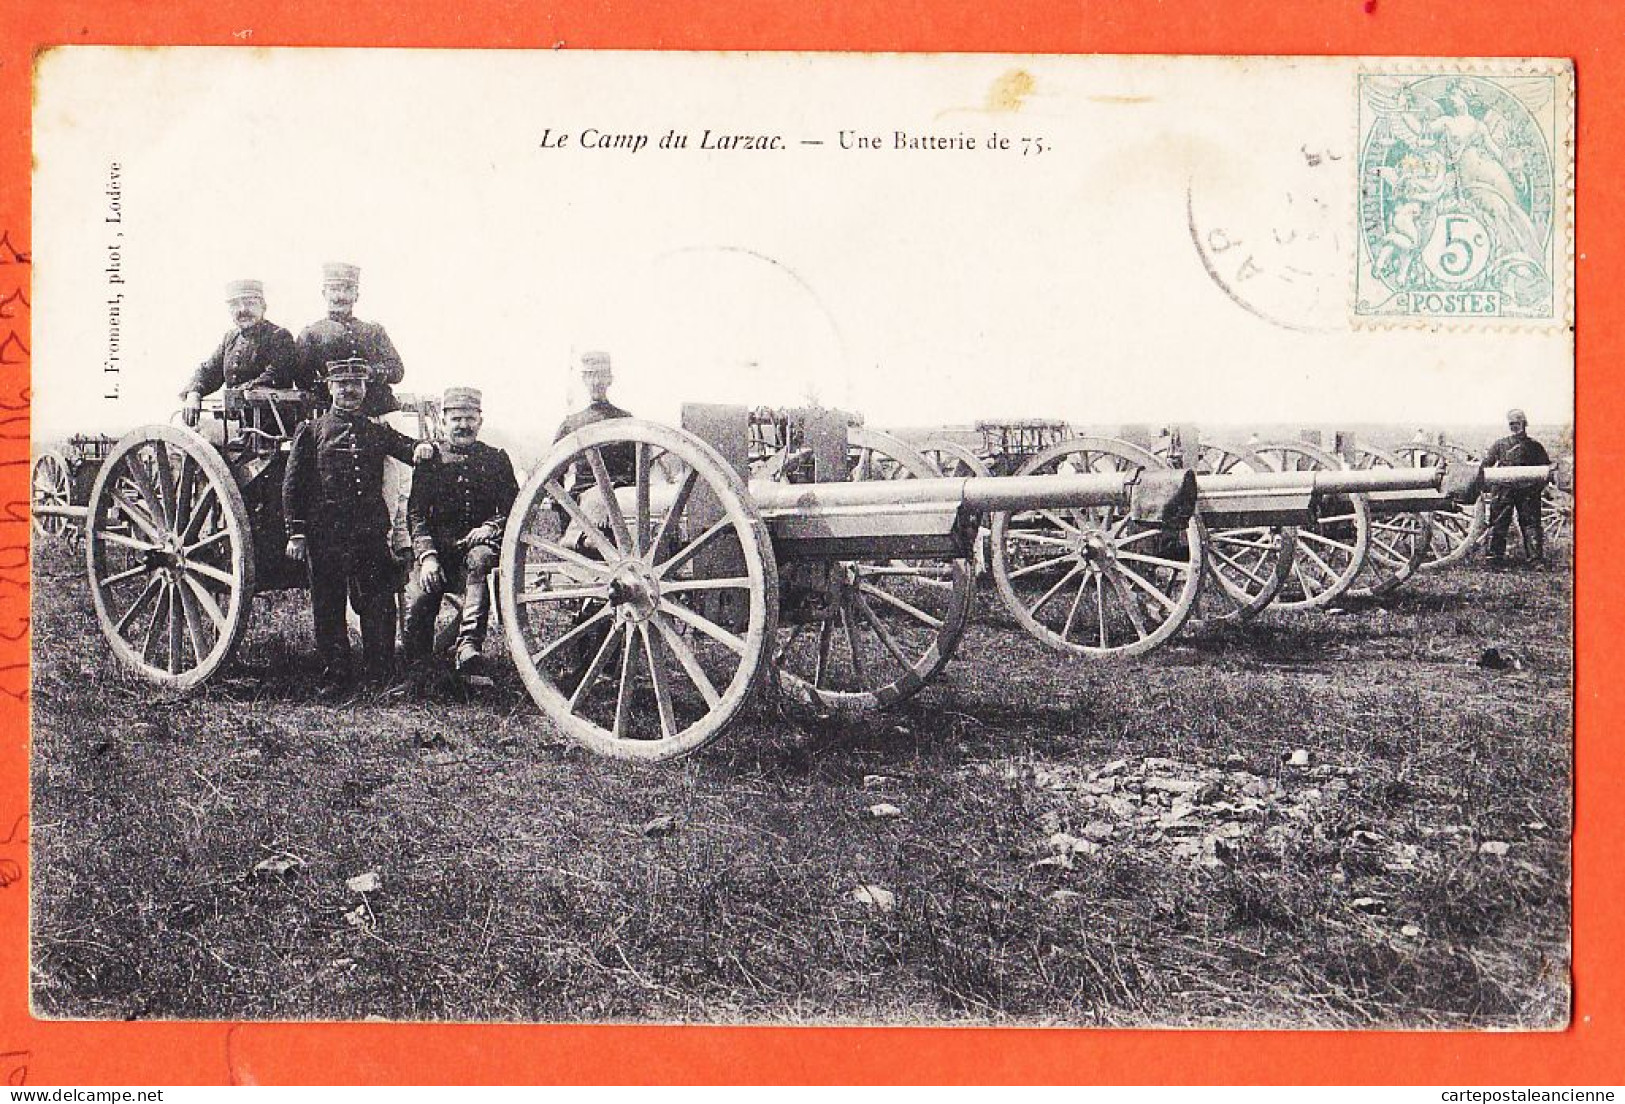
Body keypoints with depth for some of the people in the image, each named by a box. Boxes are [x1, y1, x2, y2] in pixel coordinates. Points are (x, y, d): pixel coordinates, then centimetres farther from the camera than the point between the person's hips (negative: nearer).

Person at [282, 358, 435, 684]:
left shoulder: (379, 432, 16)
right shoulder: (311, 431, 8)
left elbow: (409, 449, 8)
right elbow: (293, 485, 5)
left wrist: (423, 448, -18)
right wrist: (296, 532, -3)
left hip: (372, 534, 2)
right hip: (325, 535, -1)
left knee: (379, 606, -1)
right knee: (328, 608, 4)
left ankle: (382, 674, 5)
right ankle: (335, 672, 13)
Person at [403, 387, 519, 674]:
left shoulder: (496, 459, 14)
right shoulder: (430, 459, 10)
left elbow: (512, 508, 11)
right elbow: (416, 514, 3)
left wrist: (491, 527, -12)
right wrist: (427, 555, -12)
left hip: (478, 541, -1)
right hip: (438, 546, 1)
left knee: (479, 559, -37)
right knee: (418, 601, -23)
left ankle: (469, 643, -48)